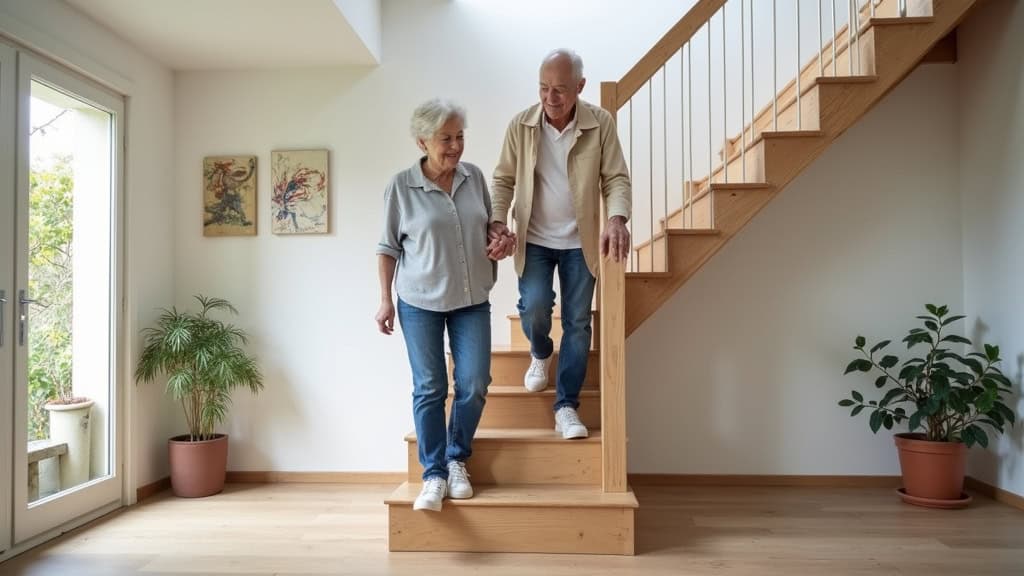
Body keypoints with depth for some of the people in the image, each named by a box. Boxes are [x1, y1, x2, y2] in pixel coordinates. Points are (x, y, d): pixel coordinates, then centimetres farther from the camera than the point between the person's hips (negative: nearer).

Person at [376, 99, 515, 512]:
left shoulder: (474, 176, 1)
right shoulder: (401, 186, -7)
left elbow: (490, 225, 16)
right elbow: (388, 247, -1)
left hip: (472, 299, 3)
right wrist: (385, 300, -4)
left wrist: (504, 241, -6)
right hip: (420, 302, -2)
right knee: (429, 388, 3)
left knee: (475, 384, 0)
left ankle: (457, 460, 22)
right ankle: (434, 474, 15)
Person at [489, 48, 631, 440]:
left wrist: (617, 218, -27)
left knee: (577, 323, 3)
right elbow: (504, 179, 1)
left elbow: (616, 178, -9)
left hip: (580, 242, 0)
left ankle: (566, 407, 15)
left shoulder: (601, 124, -9)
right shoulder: (521, 125, -6)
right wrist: (498, 219, -15)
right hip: (534, 240, 0)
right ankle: (540, 354, 23)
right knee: (534, 305, -15)